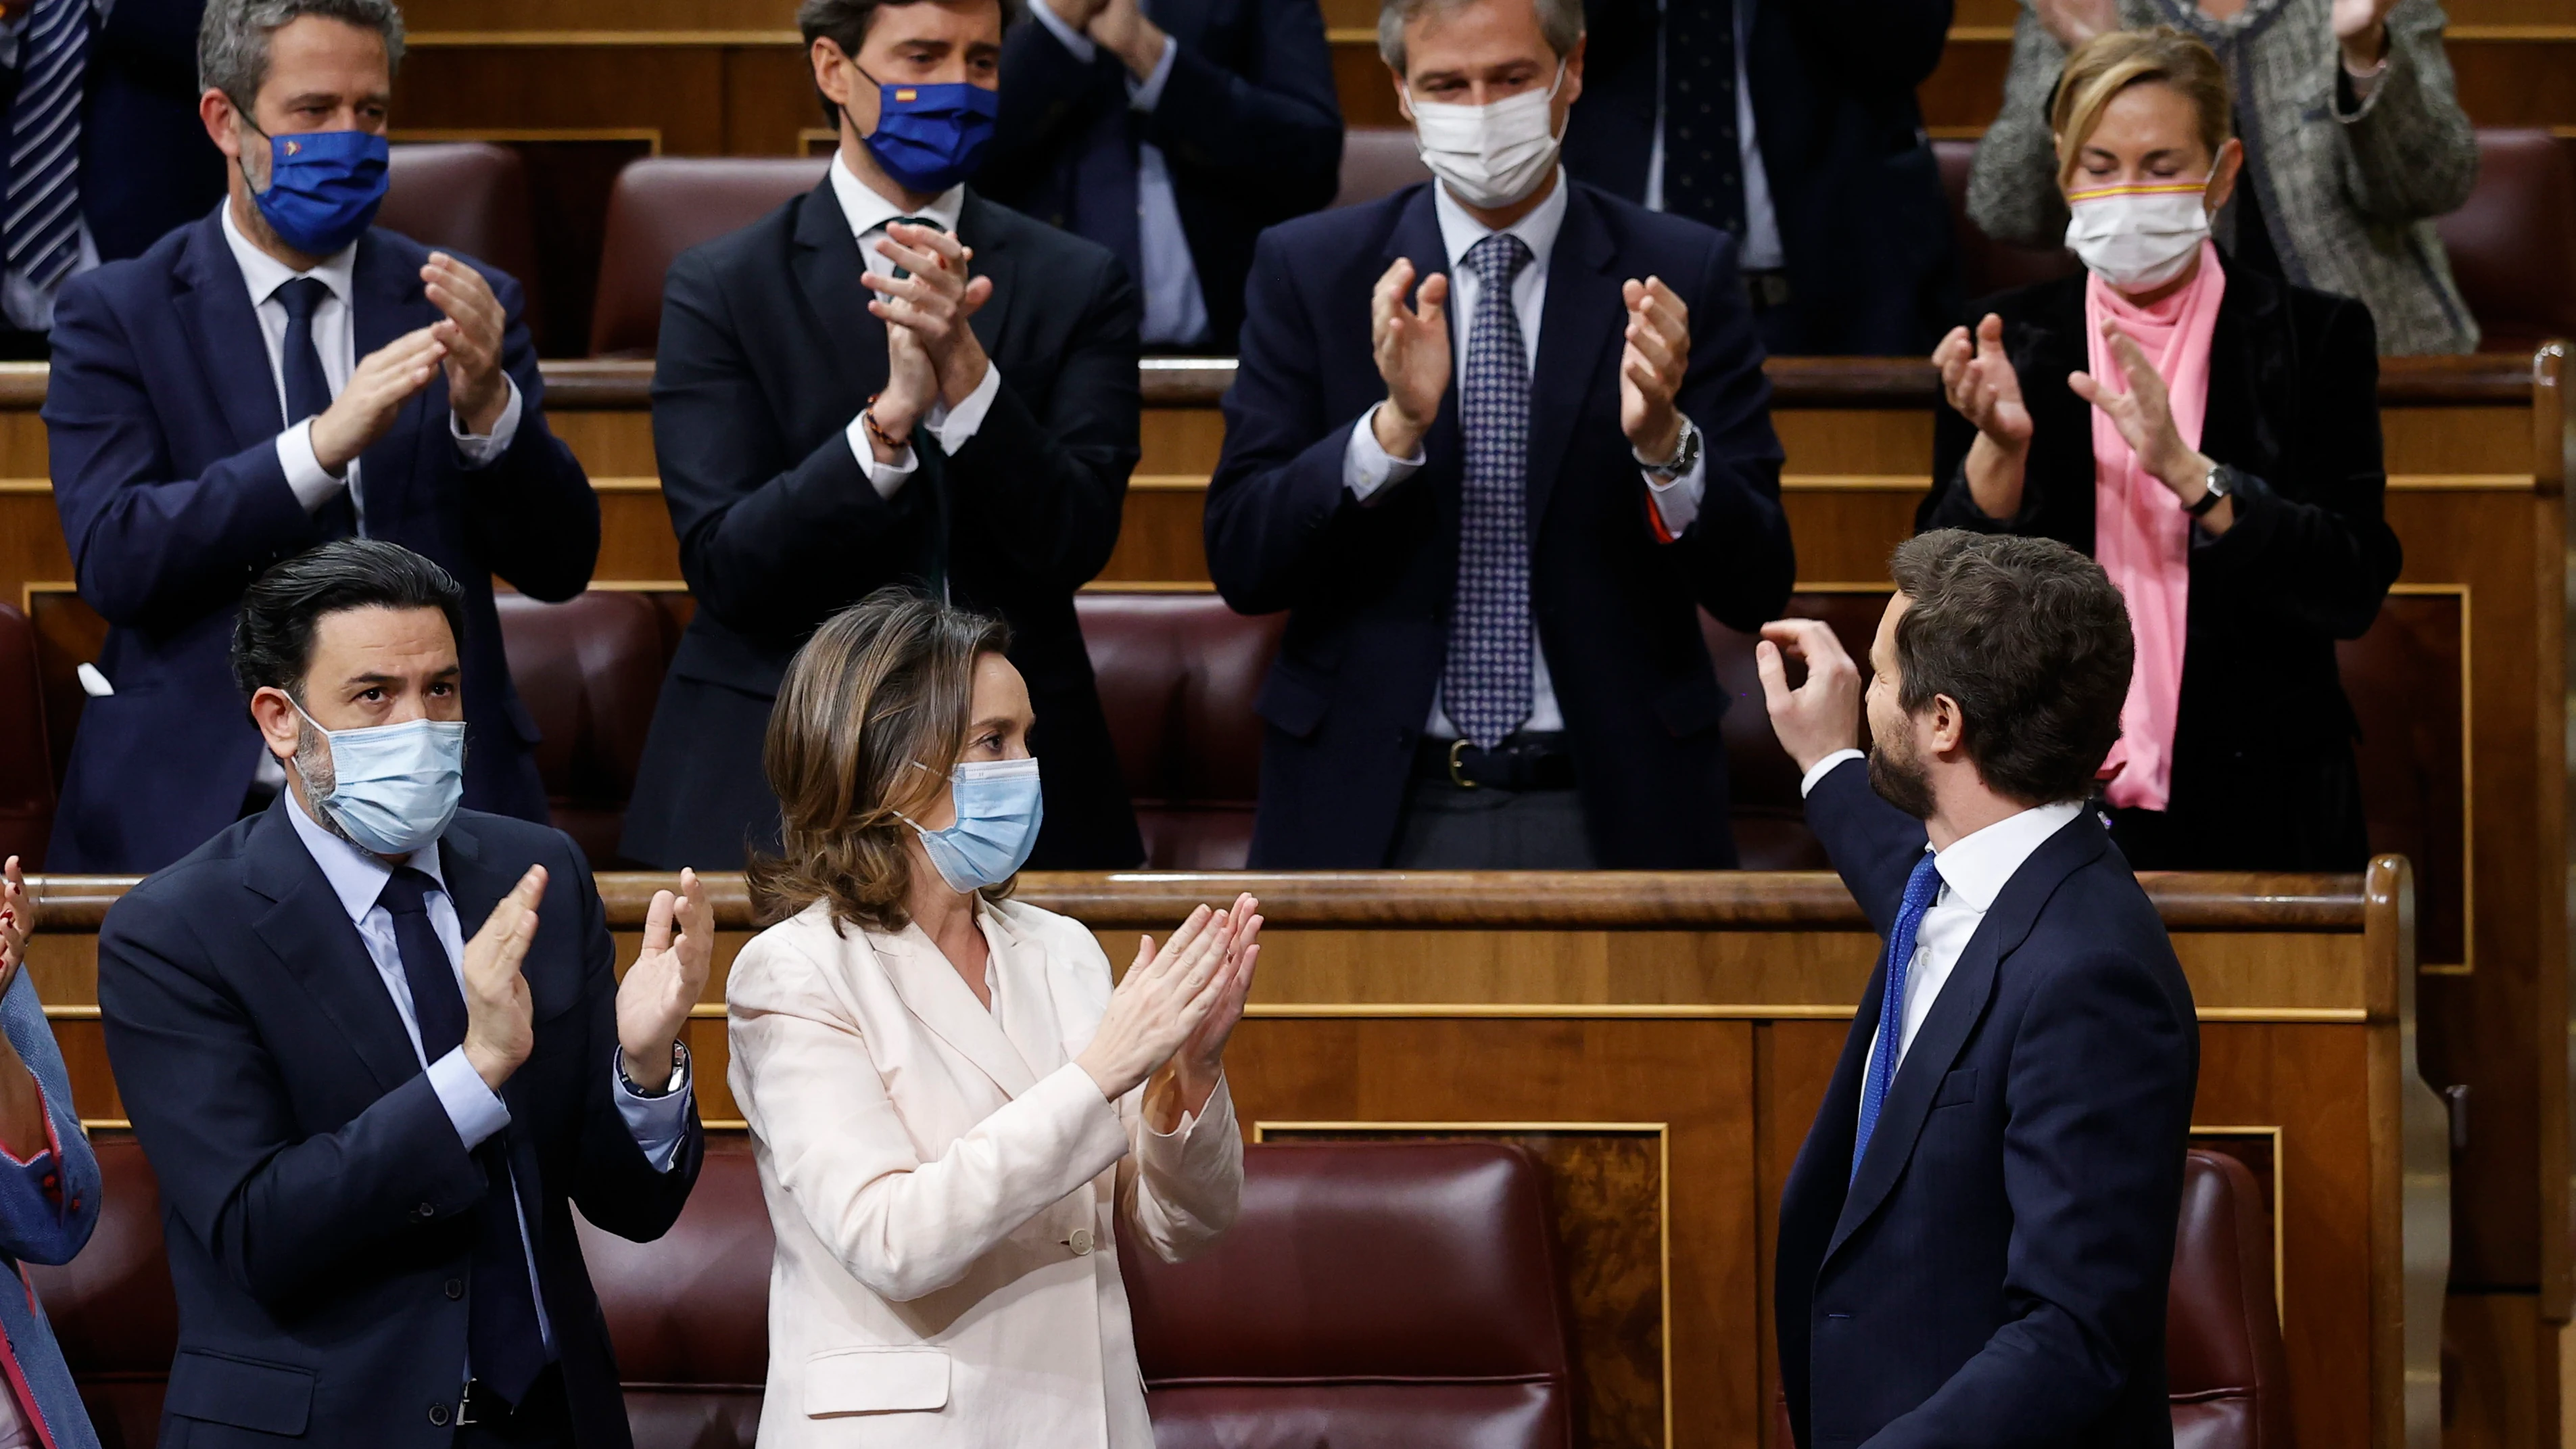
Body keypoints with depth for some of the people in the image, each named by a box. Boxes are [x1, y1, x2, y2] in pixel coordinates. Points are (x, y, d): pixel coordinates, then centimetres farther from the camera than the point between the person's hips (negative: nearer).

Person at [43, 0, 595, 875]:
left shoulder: (460, 307, 13)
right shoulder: (117, 316, 6)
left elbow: (560, 567, 6)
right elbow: (114, 561, -8)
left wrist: (488, 406, -13)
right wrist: (321, 444, -19)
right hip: (190, 816, -1)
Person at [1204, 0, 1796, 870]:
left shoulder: (1681, 276, 0)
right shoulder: (1306, 270, 2)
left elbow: (1756, 590, -4)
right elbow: (1242, 562, -6)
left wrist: (1663, 441, -22)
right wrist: (1395, 425, -21)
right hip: (1372, 814, 0)